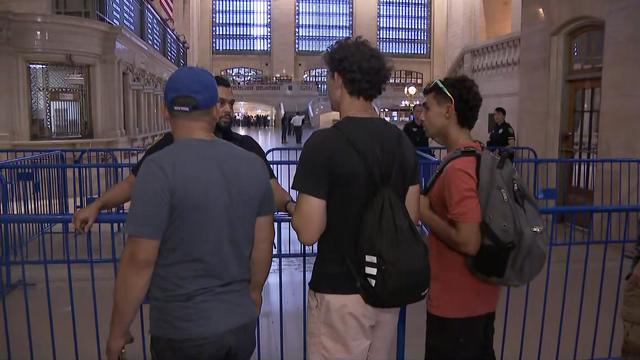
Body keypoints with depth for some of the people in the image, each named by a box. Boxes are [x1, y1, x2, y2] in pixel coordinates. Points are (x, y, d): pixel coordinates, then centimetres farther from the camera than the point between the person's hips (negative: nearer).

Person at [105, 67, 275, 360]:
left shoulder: (160, 168, -18)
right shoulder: (253, 164, -3)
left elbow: (139, 259, -17)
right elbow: (263, 243, 4)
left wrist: (117, 332, -5)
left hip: (183, 330, -4)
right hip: (241, 321, 5)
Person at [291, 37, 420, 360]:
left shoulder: (324, 142, -20)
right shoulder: (402, 141, 0)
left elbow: (308, 232, -20)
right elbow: (411, 216, 7)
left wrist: (294, 207, -1)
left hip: (340, 291, -6)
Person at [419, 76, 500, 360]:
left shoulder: (458, 168, -25)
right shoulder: (479, 156, 4)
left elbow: (468, 242, -29)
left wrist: (424, 212, -17)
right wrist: (431, 204, 6)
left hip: (455, 303, -9)